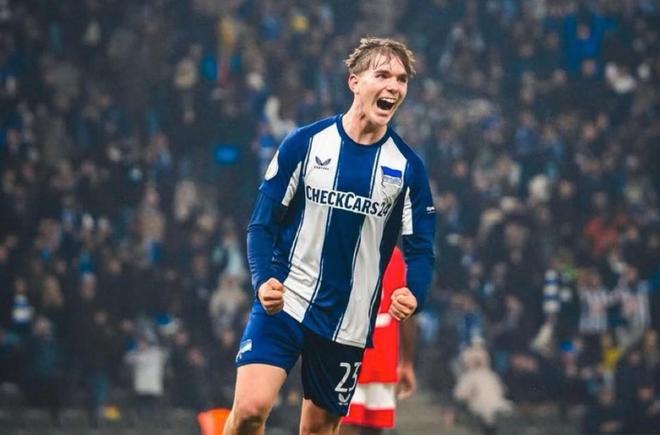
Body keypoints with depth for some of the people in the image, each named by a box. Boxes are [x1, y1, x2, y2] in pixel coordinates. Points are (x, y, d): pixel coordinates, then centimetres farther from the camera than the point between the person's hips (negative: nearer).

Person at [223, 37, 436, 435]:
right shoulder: (305, 144, -3)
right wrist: (263, 280, -18)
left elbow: (420, 248, 4)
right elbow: (263, 223, 0)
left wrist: (413, 296, -18)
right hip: (284, 302, -2)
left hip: (348, 323, 2)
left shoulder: (407, 166, 2)